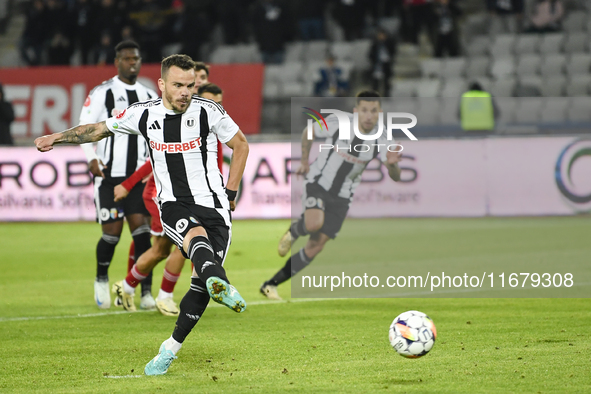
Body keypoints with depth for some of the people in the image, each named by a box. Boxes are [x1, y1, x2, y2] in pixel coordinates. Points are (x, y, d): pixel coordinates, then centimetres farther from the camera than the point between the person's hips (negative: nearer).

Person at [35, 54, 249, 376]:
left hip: (213, 205, 0)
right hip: (173, 205, 0)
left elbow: (240, 145, 10)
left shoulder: (208, 112, -3)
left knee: (201, 286, -10)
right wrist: (57, 137, 13)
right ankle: (220, 284, -69)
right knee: (196, 236, -36)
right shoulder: (142, 114, 3)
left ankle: (170, 348, 8)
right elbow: (100, 129, 18)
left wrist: (230, 194, 7)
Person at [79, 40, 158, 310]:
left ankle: (146, 292, -7)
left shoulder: (150, 97, 13)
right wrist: (91, 157, -18)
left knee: (141, 228, -7)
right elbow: (84, 127, -4)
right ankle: (101, 280, 24)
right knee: (112, 232, -4)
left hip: (139, 174, 3)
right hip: (108, 174, -3)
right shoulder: (102, 93, -2)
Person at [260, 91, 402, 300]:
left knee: (315, 247, -1)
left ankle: (271, 284, 12)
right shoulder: (337, 123, -20)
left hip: (341, 197, 3)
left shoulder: (380, 141, -16)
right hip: (318, 183, -3)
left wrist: (392, 164, -45)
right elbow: (308, 132, 1)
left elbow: (395, 177, -23)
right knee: (314, 223, -33)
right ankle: (294, 231, 4)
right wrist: (304, 161, 4)